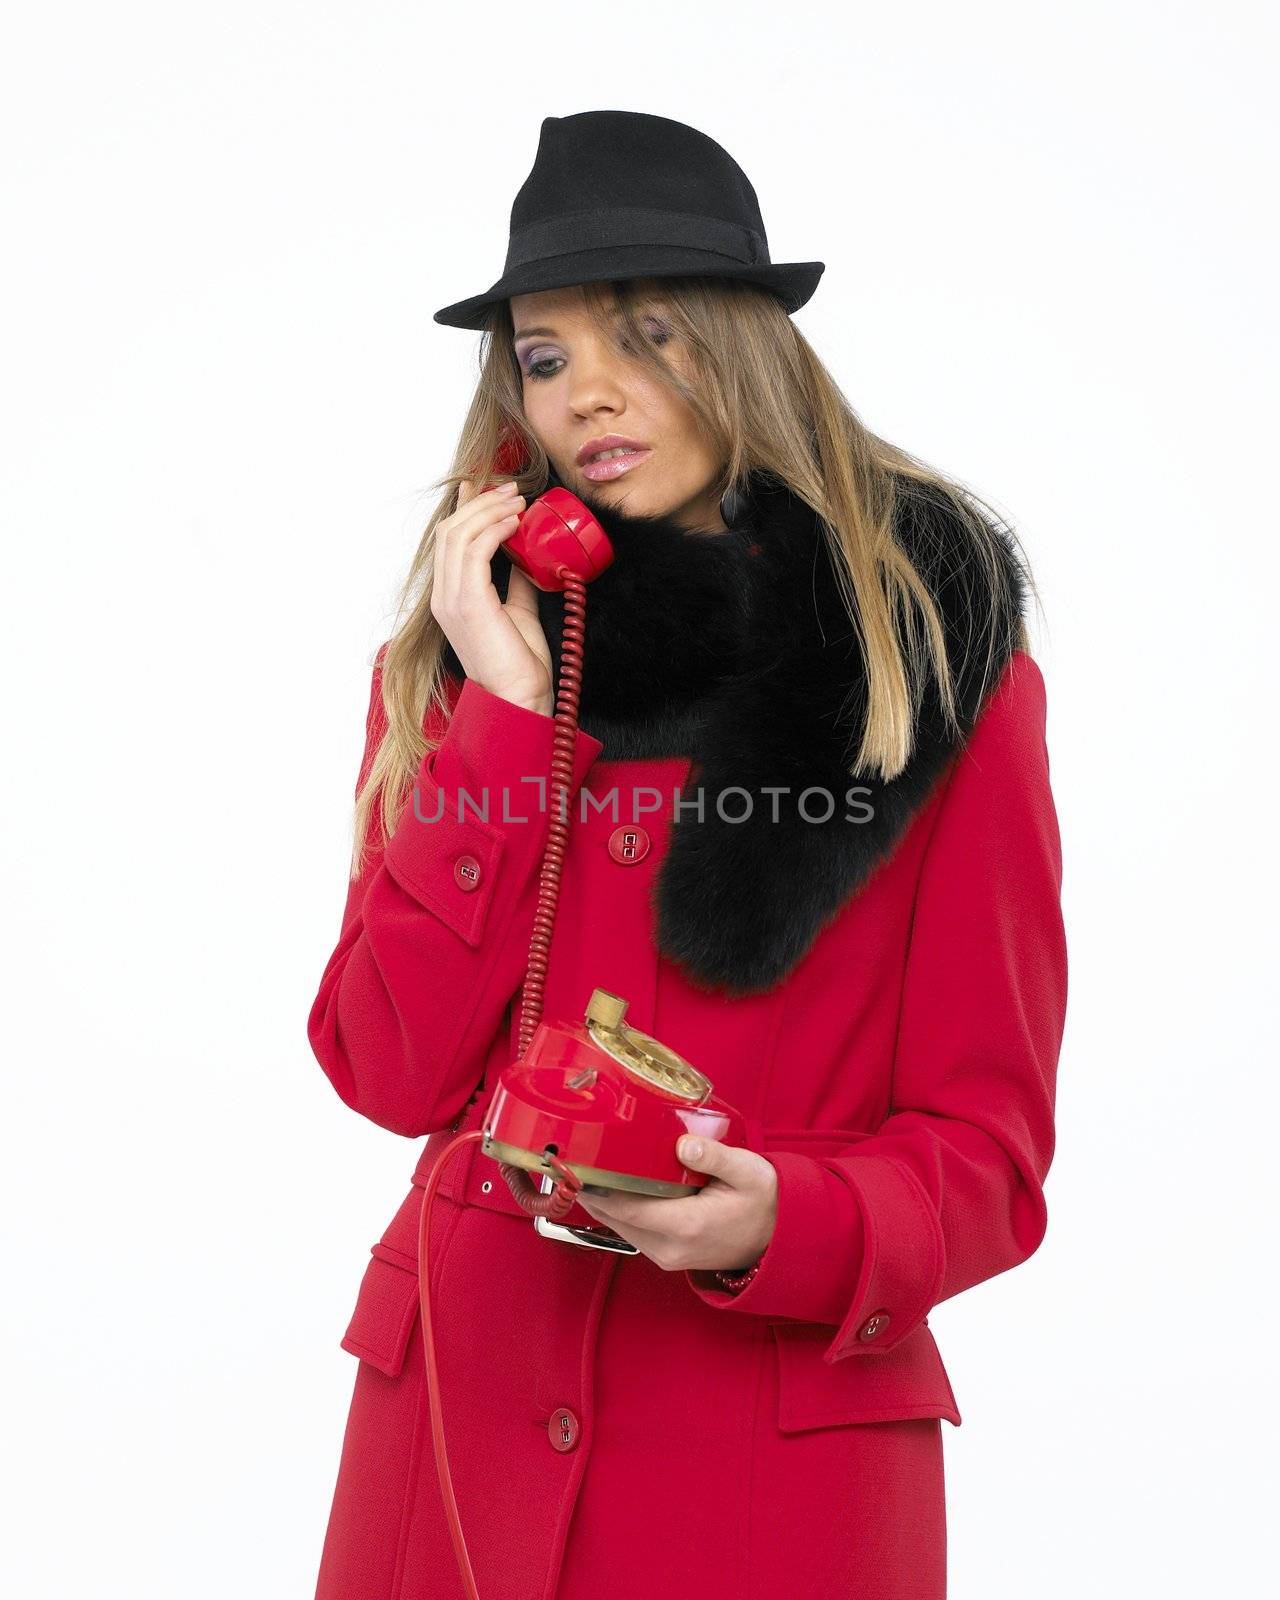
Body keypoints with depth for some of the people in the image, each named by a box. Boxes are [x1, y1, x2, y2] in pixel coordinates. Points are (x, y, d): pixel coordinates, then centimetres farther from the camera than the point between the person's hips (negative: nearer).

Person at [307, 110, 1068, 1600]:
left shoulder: (943, 661, -4)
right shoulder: (460, 651, 4)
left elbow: (986, 1145, -4)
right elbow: (392, 1073, -5)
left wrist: (785, 1227, -23)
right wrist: (506, 721, -12)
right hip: (462, 1413, 3)